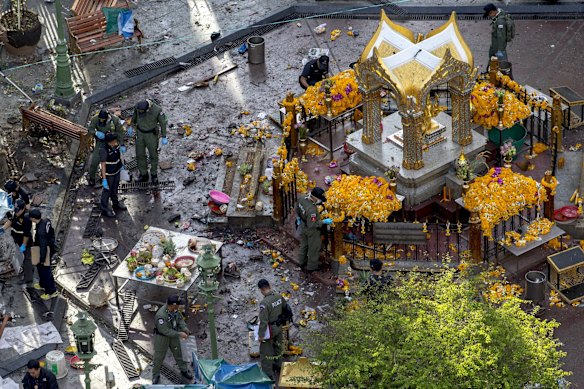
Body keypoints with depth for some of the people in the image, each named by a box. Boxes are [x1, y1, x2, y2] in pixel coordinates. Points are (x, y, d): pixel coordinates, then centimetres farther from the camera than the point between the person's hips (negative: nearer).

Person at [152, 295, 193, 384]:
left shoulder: (174, 309, -14)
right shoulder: (161, 315, -37)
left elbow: (179, 318, 3)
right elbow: (165, 330, -32)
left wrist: (185, 328, -13)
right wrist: (179, 334, -27)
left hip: (173, 335, 6)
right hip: (162, 337, -6)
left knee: (178, 353, 22)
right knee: (159, 357, 11)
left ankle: (184, 371, 42)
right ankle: (156, 375, 32)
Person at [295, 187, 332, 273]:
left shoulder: (302, 199, -17)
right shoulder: (312, 210, -41)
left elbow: (297, 209, 5)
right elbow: (312, 225, -33)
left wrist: (298, 218, 21)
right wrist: (323, 222, -25)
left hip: (303, 227, 8)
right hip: (312, 231, -8)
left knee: (304, 245, 30)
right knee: (314, 249, 16)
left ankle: (302, 262, 51)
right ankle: (311, 267, 33)